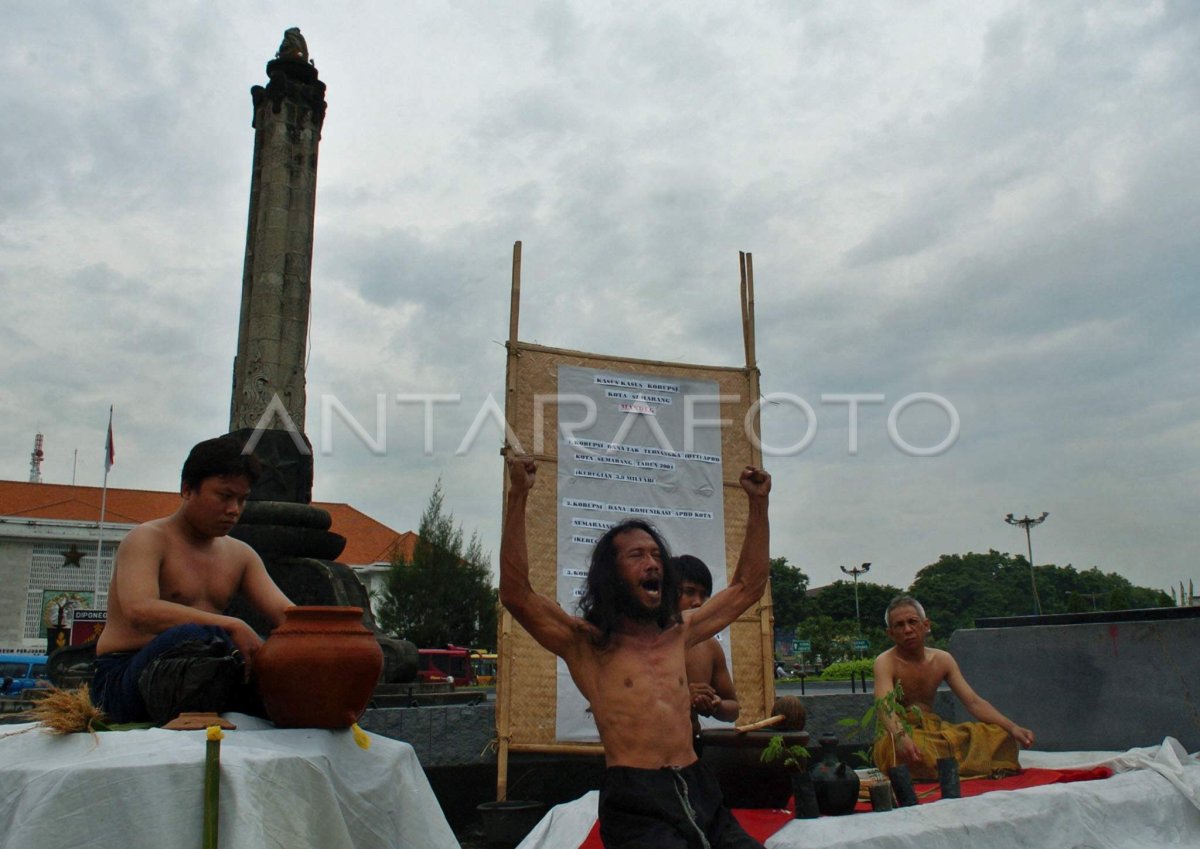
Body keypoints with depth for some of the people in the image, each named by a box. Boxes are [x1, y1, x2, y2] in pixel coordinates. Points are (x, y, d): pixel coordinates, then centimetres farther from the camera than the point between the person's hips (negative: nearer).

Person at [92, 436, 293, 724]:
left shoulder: (240, 555, 15)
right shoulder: (147, 539, -5)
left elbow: (283, 611, 5)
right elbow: (139, 611, -24)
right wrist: (232, 627, -32)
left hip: (202, 675, 6)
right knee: (194, 636, -37)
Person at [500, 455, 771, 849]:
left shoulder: (678, 633, 16)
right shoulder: (587, 643, 3)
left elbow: (748, 586, 24)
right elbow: (516, 594, -10)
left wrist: (758, 503, 20)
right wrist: (518, 496, -15)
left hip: (701, 796, 6)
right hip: (637, 805, -5)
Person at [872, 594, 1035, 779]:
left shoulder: (942, 660, 7)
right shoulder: (885, 663, -10)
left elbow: (973, 702, 1)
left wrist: (1012, 727, -16)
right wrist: (900, 736, -50)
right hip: (898, 734, -5)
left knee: (998, 734, -12)